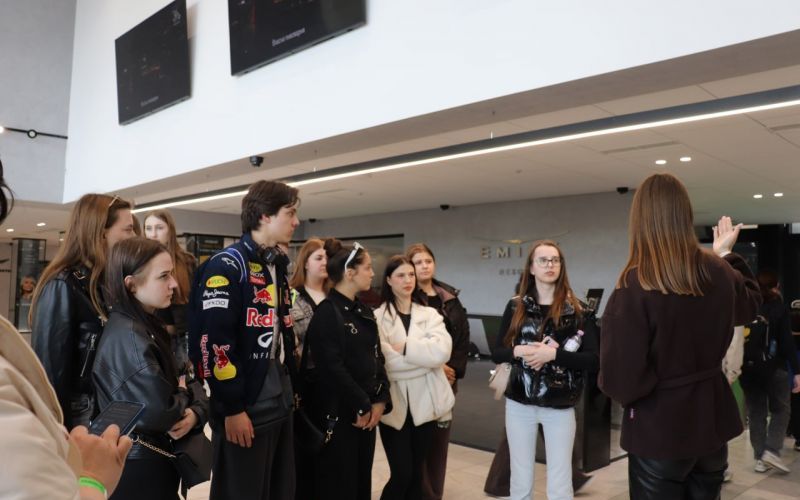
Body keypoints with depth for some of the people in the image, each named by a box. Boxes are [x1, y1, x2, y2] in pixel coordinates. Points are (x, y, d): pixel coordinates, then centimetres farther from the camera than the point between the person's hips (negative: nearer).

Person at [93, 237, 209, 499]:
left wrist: (195, 412, -14)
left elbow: (189, 382, 6)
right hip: (139, 469, -9)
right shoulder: (127, 336, -24)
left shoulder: (150, 325, 5)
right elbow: (158, 413, -31)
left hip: (154, 460, 9)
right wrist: (184, 396, -11)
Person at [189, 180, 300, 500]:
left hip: (280, 405, 8)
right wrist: (232, 408, -18)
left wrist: (290, 386, 15)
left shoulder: (277, 266, 13)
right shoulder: (227, 266, -13)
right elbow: (214, 342, -20)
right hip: (245, 408, -8)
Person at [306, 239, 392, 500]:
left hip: (367, 412, 8)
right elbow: (333, 368, -21)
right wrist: (362, 406, -15)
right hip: (338, 412, -8)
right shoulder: (327, 312, -15)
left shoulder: (364, 312, 10)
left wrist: (380, 401, -3)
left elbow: (377, 359, 9)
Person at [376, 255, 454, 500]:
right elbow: (383, 362, -17)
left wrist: (405, 347, -16)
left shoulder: (430, 314, 7)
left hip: (424, 403, 4)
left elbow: (442, 351, -11)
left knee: (416, 473, 13)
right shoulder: (378, 317, -4)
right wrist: (425, 356, -12)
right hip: (394, 405, -3)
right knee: (402, 474, -2)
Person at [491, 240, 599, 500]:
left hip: (560, 407, -1)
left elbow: (593, 359, -9)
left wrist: (553, 354, -21)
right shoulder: (516, 307, 1)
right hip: (519, 404, 2)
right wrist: (519, 351, -16)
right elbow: (496, 353, 3)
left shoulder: (577, 310, -4)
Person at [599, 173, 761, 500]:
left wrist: (625, 392, -3)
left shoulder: (634, 286, -25)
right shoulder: (719, 273, -6)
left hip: (659, 430, -5)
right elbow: (750, 305, 18)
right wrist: (726, 254, 25)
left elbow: (621, 378, -25)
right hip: (713, 419, 5)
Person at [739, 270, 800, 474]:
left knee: (756, 412, 9)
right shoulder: (779, 307, -4)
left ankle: (760, 457, 11)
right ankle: (772, 450, -2)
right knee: (780, 409, 12)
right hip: (773, 367, -3)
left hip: (748, 368, 3)